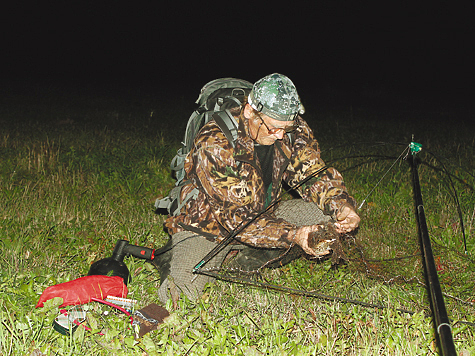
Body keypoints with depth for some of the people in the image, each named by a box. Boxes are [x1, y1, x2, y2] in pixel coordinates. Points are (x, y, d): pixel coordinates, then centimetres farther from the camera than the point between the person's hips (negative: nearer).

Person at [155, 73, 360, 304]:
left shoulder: (293, 132, -12)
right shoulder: (214, 144, -30)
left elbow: (314, 174, -4)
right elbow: (237, 217, -31)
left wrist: (342, 206, -25)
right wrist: (293, 236, -40)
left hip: (261, 217, 6)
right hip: (207, 227, -5)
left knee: (324, 215, -14)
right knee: (181, 294, -27)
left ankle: (242, 263, -6)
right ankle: (171, 258, 10)